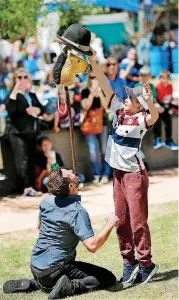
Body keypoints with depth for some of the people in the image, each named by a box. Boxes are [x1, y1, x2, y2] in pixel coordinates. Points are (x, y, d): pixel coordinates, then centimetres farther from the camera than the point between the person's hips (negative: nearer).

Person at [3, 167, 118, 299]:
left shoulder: (46, 201, 1)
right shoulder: (77, 211, -20)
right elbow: (92, 246, -28)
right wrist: (110, 225, -14)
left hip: (35, 265, 7)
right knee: (108, 278, -3)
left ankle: (33, 284, 13)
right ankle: (69, 287, -17)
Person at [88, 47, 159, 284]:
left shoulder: (141, 120, -14)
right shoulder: (119, 111, 4)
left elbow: (154, 116, -37)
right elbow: (105, 86, 6)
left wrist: (149, 102, -57)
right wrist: (93, 62, 1)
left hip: (135, 174, -7)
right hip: (118, 173, 7)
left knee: (138, 221, -4)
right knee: (121, 221, 10)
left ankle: (146, 264, 4)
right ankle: (129, 262, 18)